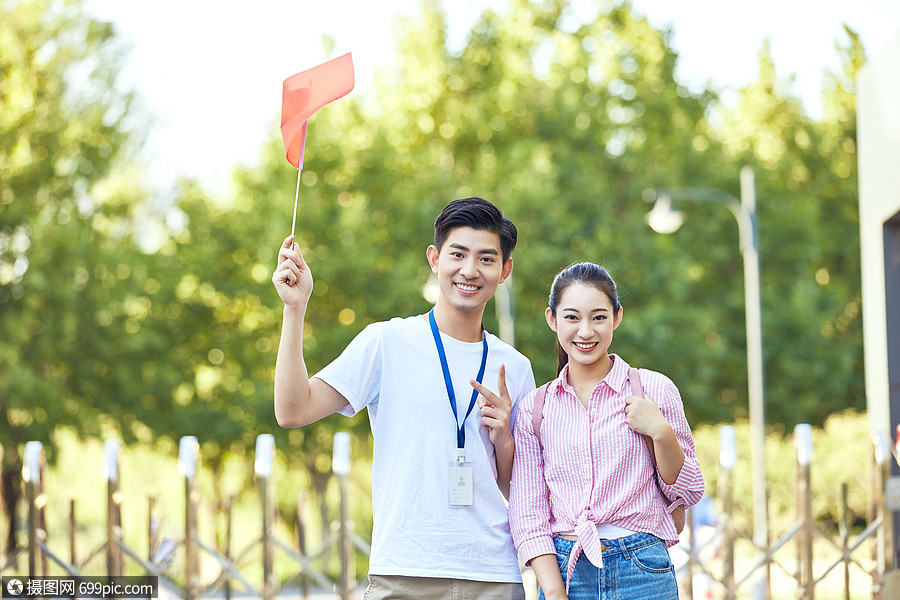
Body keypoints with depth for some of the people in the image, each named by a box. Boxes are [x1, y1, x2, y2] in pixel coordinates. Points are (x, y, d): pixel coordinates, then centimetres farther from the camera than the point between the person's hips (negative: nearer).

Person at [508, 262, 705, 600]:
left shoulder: (655, 390, 2)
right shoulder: (534, 409, 6)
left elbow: (687, 493, 7)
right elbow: (527, 513, 3)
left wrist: (661, 432, -10)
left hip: (641, 572, -1)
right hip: (561, 571, 1)